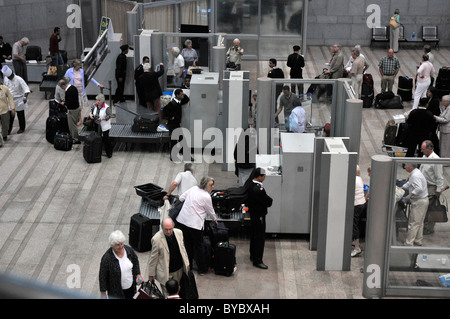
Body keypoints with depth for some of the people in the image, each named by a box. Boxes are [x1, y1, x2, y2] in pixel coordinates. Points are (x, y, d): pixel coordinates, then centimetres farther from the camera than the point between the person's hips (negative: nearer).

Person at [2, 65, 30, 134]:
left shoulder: (19, 79, -22)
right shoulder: (5, 79, -5)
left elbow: (26, 88, -27)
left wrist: (25, 97, -41)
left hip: (19, 100, -4)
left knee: (20, 116, 11)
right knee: (10, 116, 6)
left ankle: (22, 128, 29)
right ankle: (8, 130, 15)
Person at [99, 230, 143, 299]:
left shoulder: (129, 250, -11)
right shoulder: (107, 258, -25)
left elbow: (135, 261, 10)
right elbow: (102, 276, -14)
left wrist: (138, 274, -1)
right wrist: (103, 293, -10)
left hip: (130, 286, 5)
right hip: (116, 291, -5)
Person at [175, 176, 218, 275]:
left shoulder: (193, 188, 7)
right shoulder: (206, 197, -11)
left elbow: (181, 198, 14)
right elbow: (210, 211, 2)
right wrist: (215, 220, 21)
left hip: (182, 220, 6)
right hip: (194, 224, -6)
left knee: (187, 244, 19)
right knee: (198, 246, 8)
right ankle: (202, 269, 18)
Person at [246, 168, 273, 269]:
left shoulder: (250, 184, -2)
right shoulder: (259, 189, -30)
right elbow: (268, 202, -21)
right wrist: (270, 201, -1)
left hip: (252, 213, 10)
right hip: (259, 215, -10)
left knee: (254, 235, 22)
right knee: (260, 238, -2)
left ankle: (253, 255, 36)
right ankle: (257, 260, 3)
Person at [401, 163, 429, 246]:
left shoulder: (415, 175, -22)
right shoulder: (414, 173, 11)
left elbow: (419, 188, -33)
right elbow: (409, 183, 26)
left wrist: (410, 195, -25)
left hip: (419, 202, -11)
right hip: (423, 200, 11)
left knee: (413, 223, -6)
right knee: (419, 223, 19)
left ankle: (409, 244, -2)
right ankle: (418, 241, 29)